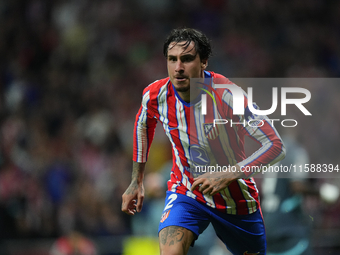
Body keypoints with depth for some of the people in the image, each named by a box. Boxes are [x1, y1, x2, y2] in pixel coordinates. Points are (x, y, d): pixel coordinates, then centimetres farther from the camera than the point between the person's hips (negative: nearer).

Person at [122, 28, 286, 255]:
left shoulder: (226, 96, -27)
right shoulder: (155, 95, -13)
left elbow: (276, 146, -27)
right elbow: (144, 123, 14)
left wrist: (227, 176, -37)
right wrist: (137, 181, 14)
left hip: (236, 198, -1)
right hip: (186, 191, 1)